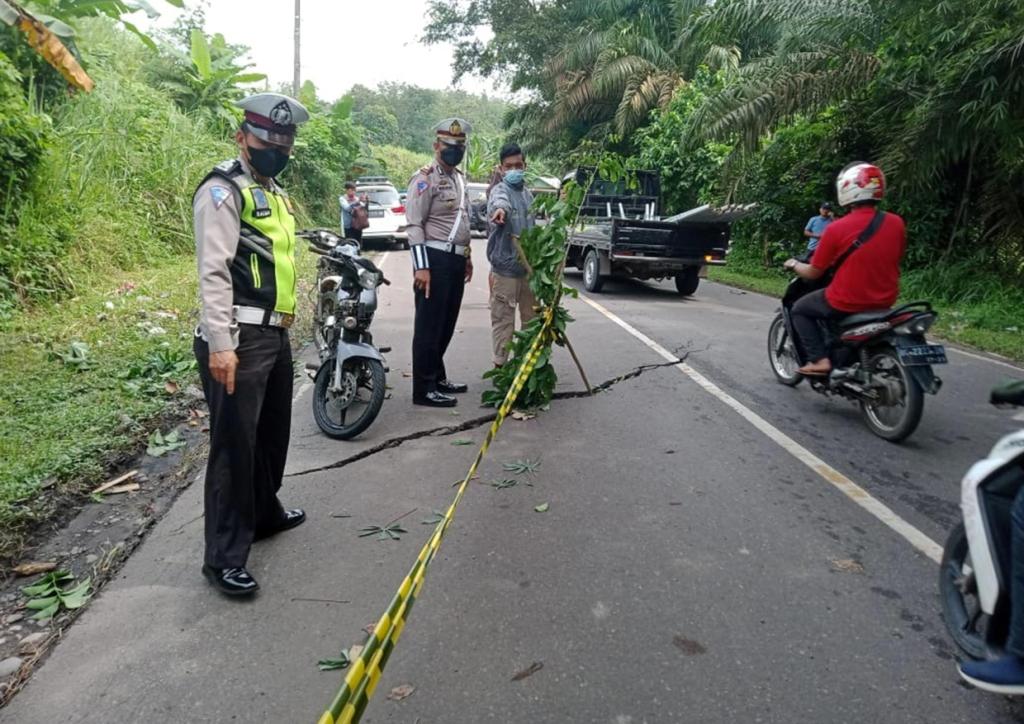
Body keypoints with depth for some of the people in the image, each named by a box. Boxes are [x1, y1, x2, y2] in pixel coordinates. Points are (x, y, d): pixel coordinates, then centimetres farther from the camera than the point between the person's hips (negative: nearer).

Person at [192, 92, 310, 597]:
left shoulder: (273, 192, 20)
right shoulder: (224, 189, -9)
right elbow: (213, 271, -19)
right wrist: (220, 344, -26)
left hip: (275, 334, 9)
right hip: (238, 340, -9)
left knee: (272, 432, 21)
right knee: (234, 446, -5)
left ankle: (264, 513, 40)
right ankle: (224, 558, 5)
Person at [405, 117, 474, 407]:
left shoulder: (460, 178, 19)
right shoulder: (425, 178, -9)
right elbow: (414, 225, -15)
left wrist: (467, 256, 24)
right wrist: (421, 266, -22)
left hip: (455, 260, 9)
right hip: (435, 259, -9)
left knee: (447, 324, 15)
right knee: (429, 325, -5)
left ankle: (437, 377, 27)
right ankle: (423, 389, 0)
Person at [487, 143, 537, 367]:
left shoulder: (528, 193, 13)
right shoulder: (500, 189, -9)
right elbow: (500, 200, -36)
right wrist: (500, 208, -59)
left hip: (528, 266, 7)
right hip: (505, 266, -7)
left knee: (531, 317, 15)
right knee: (503, 318, -2)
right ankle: (500, 363, 7)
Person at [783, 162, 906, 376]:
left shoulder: (837, 228, -17)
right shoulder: (896, 223, -3)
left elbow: (814, 273, -7)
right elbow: (894, 261, 14)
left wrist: (794, 265, 13)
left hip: (847, 303, -6)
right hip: (884, 301, 6)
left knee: (800, 310, 17)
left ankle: (819, 359, 4)